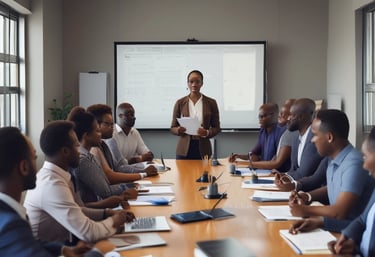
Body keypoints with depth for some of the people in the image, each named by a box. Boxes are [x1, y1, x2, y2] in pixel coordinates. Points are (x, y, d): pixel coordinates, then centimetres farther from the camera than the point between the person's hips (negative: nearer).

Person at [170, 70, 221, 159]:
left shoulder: (211, 103, 3)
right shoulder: (180, 103, 3)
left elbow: (216, 128, 5)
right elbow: (173, 128, 6)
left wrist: (207, 133, -15)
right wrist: (178, 130, -16)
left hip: (203, 149, 0)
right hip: (184, 149, 0)